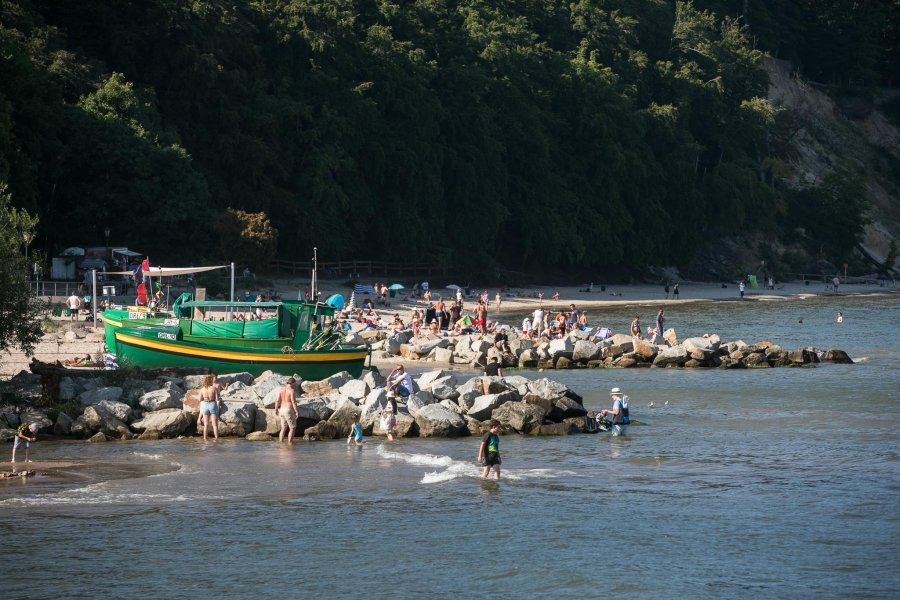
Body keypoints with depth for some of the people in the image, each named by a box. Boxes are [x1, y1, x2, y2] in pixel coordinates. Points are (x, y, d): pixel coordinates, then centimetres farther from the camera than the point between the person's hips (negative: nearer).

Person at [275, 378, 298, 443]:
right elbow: (293, 402, -21)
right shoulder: (291, 390, -14)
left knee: (283, 428, 14)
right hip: (289, 411, -7)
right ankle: (289, 443, -4)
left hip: (282, 410, 7)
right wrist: (296, 412, -21)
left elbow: (277, 400, 8)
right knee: (292, 428, 1)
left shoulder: (282, 389, 7)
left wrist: (276, 409, 17)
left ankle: (280, 442, 11)